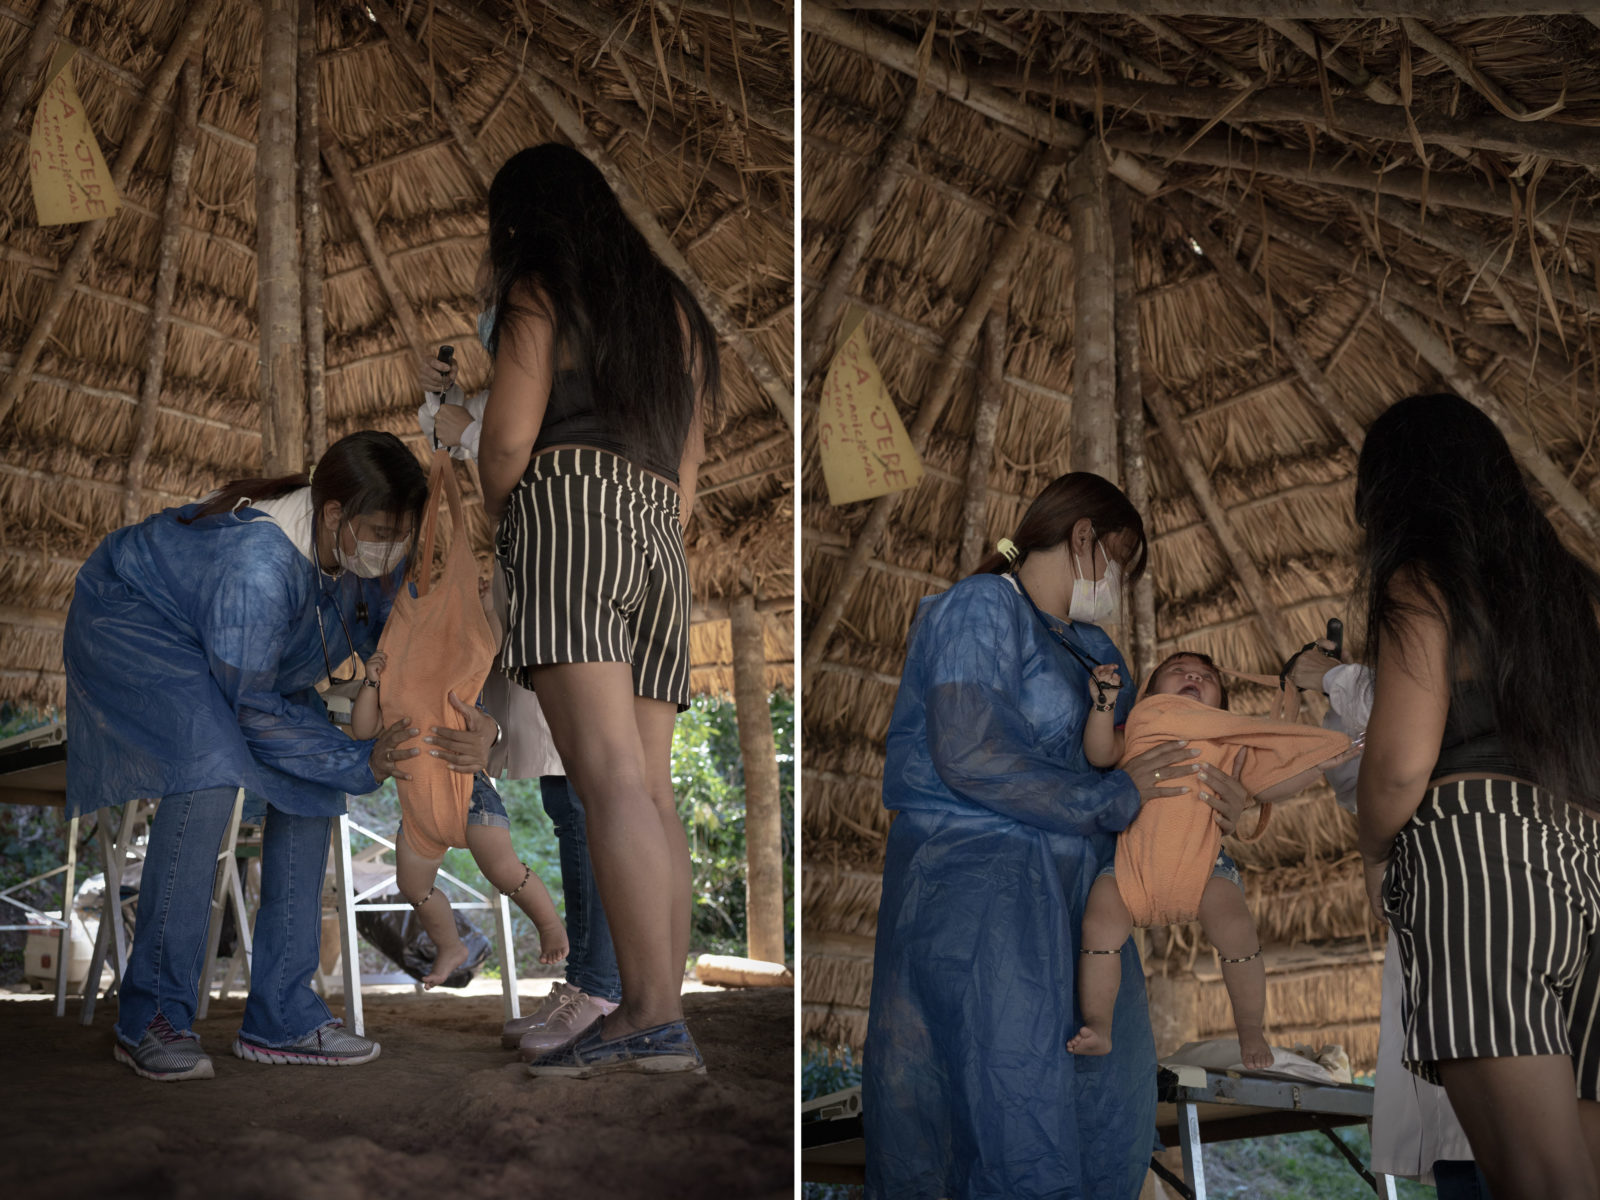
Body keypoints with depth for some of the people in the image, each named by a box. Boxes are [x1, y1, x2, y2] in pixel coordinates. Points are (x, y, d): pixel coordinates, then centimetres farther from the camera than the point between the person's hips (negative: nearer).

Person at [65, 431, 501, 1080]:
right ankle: (151, 1013, -20)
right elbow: (253, 711, -29)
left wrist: (470, 724, -26)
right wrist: (364, 763, -31)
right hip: (129, 621, -8)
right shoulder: (259, 567, -40)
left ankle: (280, 1014, -1)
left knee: (313, 781, -7)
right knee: (210, 769, -31)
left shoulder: (372, 553, -18)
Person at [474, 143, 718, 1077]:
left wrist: (504, 526, 14)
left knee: (611, 777, -18)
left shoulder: (539, 292, 6)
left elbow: (508, 440, -2)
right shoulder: (670, 304, 25)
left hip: (570, 509, -7)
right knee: (653, 790, 2)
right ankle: (666, 1019, -3)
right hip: (660, 536, 7)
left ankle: (653, 1014, -27)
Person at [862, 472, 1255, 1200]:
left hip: (1073, 894, 9)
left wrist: (1203, 793, -2)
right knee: (1013, 1118, -10)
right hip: (978, 887, -9)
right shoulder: (981, 608, -6)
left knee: (1101, 1104, 9)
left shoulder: (1091, 647, 23)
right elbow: (970, 755, -19)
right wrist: (1114, 797, -13)